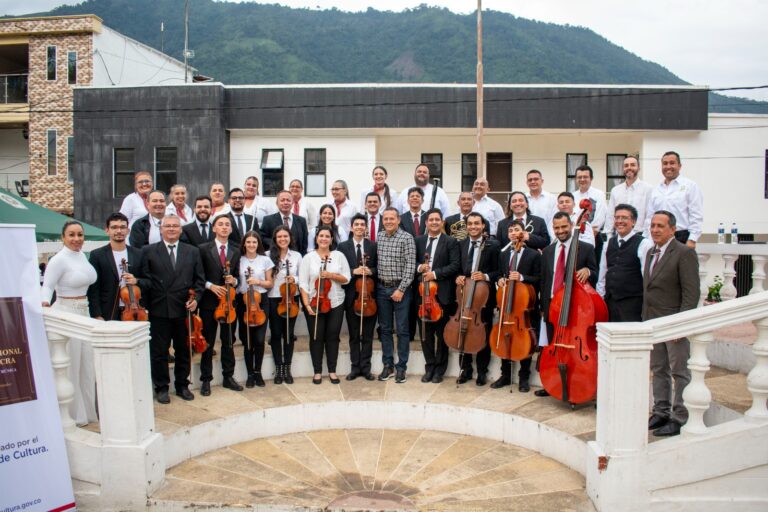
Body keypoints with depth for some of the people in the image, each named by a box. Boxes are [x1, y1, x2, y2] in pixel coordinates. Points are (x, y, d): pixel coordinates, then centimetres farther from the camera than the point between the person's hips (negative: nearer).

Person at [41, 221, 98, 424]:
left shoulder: (82, 255, 8)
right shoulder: (59, 259, -13)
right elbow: (47, 286, -14)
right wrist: (44, 302, -32)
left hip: (83, 313, 7)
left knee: (87, 364, 14)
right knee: (70, 365, 2)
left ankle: (87, 409, 28)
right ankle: (73, 414, 16)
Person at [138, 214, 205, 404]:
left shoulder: (192, 252, 8)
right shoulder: (148, 251, 2)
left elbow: (199, 279, 8)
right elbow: (146, 280, -1)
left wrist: (195, 298, -5)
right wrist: (136, 282, -21)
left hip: (184, 310, 2)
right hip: (159, 310, -2)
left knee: (183, 350, 12)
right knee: (159, 351, 6)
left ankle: (182, 385, 26)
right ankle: (161, 387, 20)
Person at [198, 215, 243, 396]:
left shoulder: (236, 252, 8)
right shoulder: (204, 249, -3)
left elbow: (237, 276, 11)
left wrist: (234, 281, -10)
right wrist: (210, 286, -17)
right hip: (209, 302, -3)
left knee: (229, 342, 11)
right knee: (208, 343, 5)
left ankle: (228, 377, 23)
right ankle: (206, 380, 15)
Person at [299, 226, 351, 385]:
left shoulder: (339, 256, 2)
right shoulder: (308, 257, -3)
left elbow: (346, 279, 0)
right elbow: (303, 283, -6)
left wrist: (331, 275, -16)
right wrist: (306, 304, -14)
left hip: (335, 304, 1)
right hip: (314, 304, -1)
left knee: (333, 337, 7)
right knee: (316, 338, 5)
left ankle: (332, 371, 18)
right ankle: (317, 372, 16)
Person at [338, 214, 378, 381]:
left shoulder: (373, 246, 4)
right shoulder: (343, 246, 3)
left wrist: (371, 271, -15)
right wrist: (353, 271, -16)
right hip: (351, 296, 0)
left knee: (367, 335, 7)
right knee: (354, 335, 9)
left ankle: (365, 367, 15)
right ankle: (355, 367, 18)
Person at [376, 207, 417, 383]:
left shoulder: (407, 238, -8)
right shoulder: (378, 238, 7)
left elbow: (410, 266, -12)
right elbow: (376, 262, 12)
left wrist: (401, 289, -16)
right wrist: (375, 283, 3)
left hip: (400, 289, -4)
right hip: (382, 289, 4)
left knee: (402, 330, 2)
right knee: (385, 329, 10)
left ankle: (401, 367, 11)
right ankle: (388, 365, 20)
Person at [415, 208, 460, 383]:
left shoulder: (450, 241, -1)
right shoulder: (418, 240, 11)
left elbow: (455, 265, -9)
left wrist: (435, 273, -18)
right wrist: (419, 267, -8)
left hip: (442, 294, -3)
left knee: (442, 334, 6)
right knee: (426, 333, 8)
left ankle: (439, 369, 17)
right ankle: (429, 367, 20)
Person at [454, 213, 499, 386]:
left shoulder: (492, 246, -4)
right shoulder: (460, 245, 6)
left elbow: (498, 271, -3)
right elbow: (457, 268, 12)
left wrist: (485, 276, -21)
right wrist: (458, 277, -8)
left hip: (484, 296, -3)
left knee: (484, 335, 7)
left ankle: (482, 372, 20)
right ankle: (466, 369, 23)